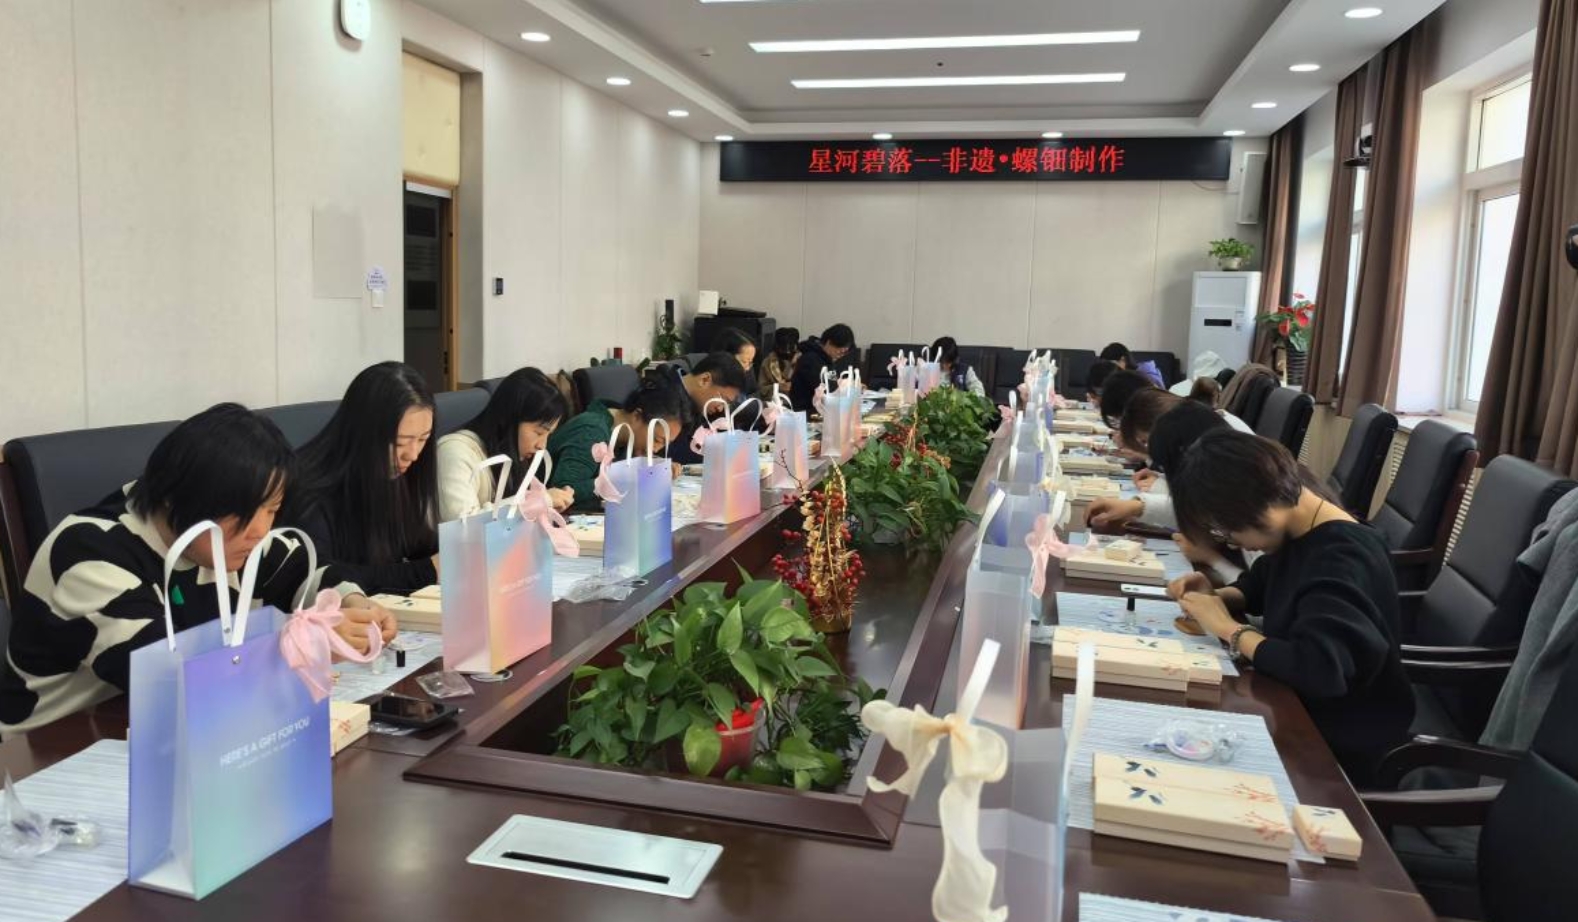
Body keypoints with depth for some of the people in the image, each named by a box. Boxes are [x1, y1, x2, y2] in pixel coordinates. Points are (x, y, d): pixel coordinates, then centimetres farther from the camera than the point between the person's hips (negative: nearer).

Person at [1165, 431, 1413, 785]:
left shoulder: (1343, 561, -28)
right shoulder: (1297, 529, -1)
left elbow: (1320, 668, -40)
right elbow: (1263, 583, 18)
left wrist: (1228, 628, -26)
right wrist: (1217, 596, -4)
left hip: (1346, 749, -7)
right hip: (1301, 711, 7)